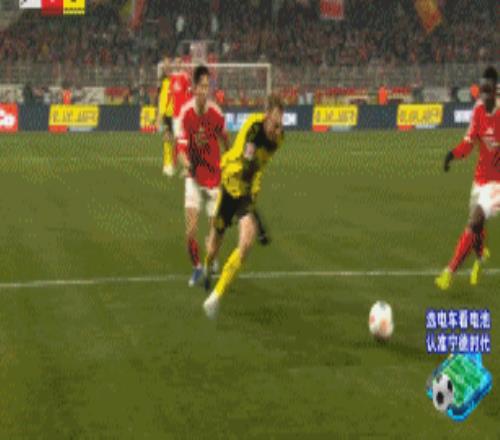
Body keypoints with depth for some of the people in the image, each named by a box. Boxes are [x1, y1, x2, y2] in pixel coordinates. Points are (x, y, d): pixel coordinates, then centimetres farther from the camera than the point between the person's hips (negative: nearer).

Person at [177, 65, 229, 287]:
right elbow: (182, 147, -16)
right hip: (194, 178, 0)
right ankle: (196, 267, 16)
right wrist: (185, 164, -36)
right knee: (191, 232, -10)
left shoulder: (216, 113, -14)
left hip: (214, 178, 0)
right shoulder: (186, 113, -14)